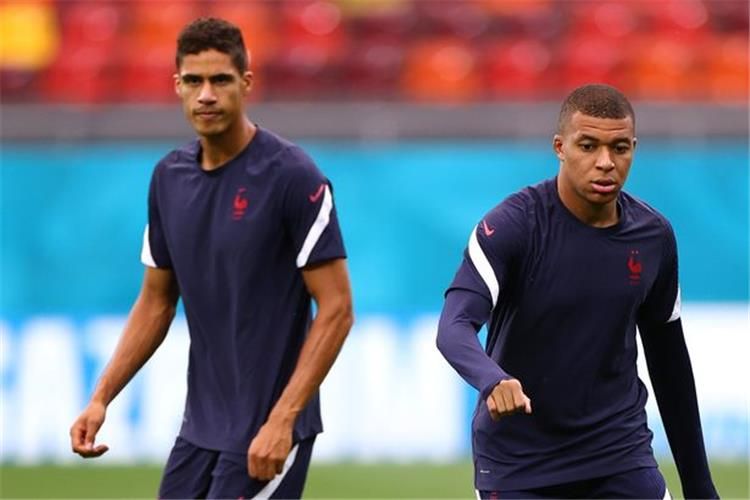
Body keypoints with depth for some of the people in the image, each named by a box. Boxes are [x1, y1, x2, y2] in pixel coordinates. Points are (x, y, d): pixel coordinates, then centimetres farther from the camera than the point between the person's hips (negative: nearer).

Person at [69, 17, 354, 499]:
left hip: (268, 434, -7)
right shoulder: (169, 176, 7)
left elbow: (336, 309, -15)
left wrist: (282, 420, -22)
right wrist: (102, 398, 6)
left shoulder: (291, 176, -14)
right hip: (200, 427, 7)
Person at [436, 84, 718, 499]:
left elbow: (668, 359, 12)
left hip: (620, 457, 3)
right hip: (517, 462, -3)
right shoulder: (512, 226, -15)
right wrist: (493, 380, -50)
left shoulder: (653, 235, 0)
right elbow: (454, 327, -27)